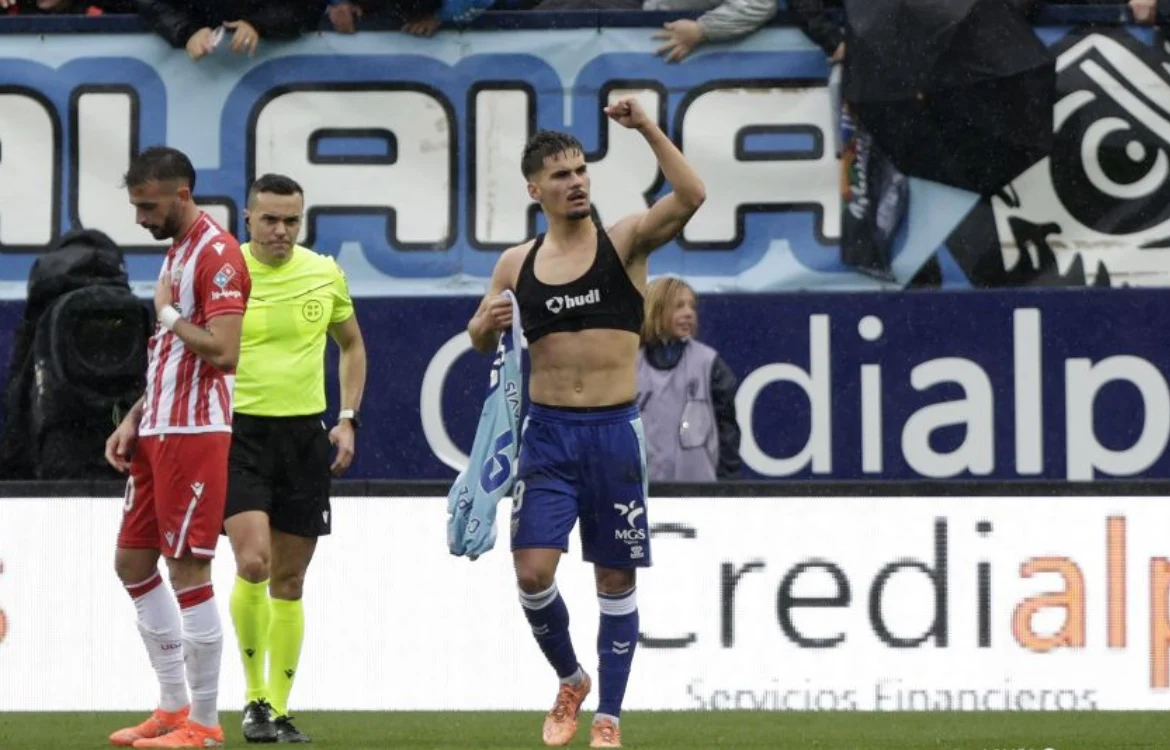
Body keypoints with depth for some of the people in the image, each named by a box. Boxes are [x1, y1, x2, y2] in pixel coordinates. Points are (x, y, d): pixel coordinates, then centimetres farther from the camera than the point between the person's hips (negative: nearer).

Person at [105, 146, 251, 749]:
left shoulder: (217, 256, -14)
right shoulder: (177, 251, 17)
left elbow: (223, 353, -24)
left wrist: (168, 314, -13)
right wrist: (133, 422, 17)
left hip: (194, 433, -10)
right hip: (157, 430, 10)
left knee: (188, 573, -7)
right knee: (132, 562, 12)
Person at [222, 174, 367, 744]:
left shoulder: (324, 273, 4)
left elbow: (351, 345, 19)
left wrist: (348, 419, 10)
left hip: (305, 435, 4)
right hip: (239, 432, -4)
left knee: (289, 580, 8)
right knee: (253, 562, -20)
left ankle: (279, 711, 16)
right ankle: (255, 697, -4)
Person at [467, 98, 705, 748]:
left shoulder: (624, 243, -1)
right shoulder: (517, 264, 7)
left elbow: (691, 195, -17)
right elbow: (480, 340, 19)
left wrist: (648, 128, -23)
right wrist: (489, 323, -4)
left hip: (614, 433, -2)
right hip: (548, 433, 2)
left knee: (616, 580, 3)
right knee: (533, 572, -8)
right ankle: (571, 680, 17)